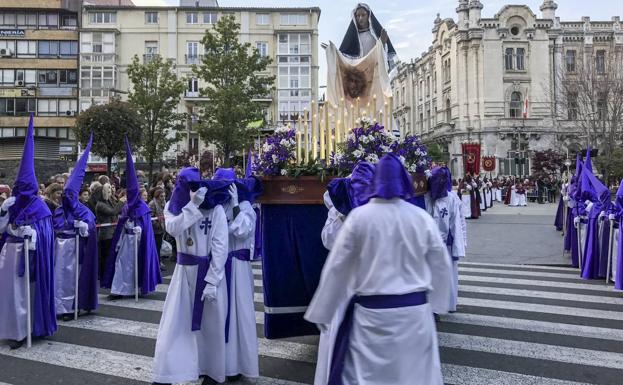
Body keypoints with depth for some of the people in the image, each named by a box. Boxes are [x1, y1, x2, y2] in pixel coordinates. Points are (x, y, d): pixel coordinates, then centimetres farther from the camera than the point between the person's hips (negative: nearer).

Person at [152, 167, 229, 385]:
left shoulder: (216, 209, -11)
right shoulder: (173, 207, 1)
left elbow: (220, 247, -13)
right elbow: (173, 229, -21)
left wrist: (212, 282, -17)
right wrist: (192, 205, -27)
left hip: (209, 270, -3)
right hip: (184, 270, 3)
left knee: (210, 324, 8)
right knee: (175, 321, 4)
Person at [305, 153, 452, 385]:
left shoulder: (358, 216, -8)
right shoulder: (422, 218, -2)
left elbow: (336, 268, -5)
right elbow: (441, 265, 5)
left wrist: (321, 313, 5)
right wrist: (435, 303, 19)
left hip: (371, 311, -2)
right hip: (415, 310, 2)